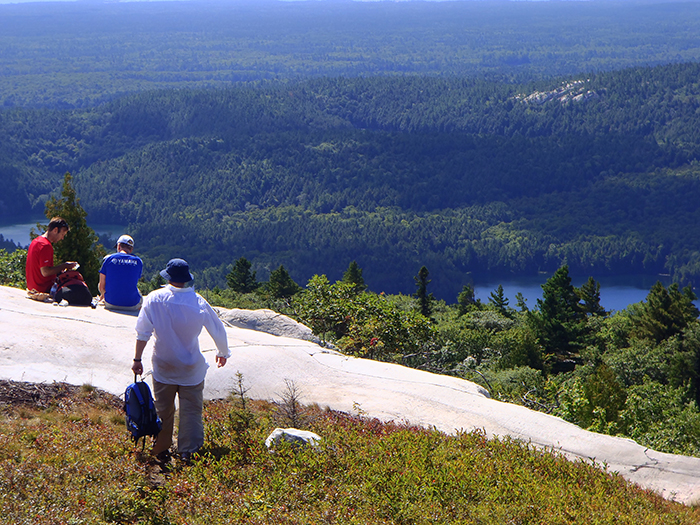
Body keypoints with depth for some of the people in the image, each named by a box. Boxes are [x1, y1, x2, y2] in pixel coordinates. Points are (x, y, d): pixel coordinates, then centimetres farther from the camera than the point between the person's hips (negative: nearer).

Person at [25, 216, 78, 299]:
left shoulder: (36, 241, 14)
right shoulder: (45, 246, -18)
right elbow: (45, 272, -23)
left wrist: (59, 268, 12)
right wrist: (64, 266, -13)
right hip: (44, 289, -10)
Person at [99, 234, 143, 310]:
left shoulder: (108, 259, -3)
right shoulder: (138, 261, 1)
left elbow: (102, 287, -2)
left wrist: (103, 295, 23)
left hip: (111, 304, -1)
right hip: (132, 305, 1)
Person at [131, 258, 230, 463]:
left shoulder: (154, 299, -11)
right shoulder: (198, 302, -12)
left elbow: (142, 332, -7)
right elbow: (218, 330, 0)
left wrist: (137, 359, 4)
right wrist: (223, 353, 18)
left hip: (163, 367, 2)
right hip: (191, 368, -1)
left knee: (163, 409, 16)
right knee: (191, 410, 6)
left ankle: (161, 450, 25)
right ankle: (187, 452, 1)